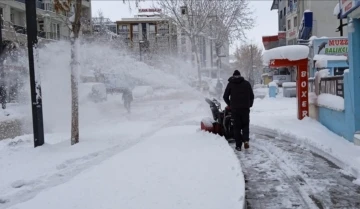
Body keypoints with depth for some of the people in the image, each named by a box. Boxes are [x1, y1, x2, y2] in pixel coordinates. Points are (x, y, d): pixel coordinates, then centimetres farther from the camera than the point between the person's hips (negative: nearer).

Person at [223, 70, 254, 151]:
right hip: (245, 108, 1)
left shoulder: (230, 84, 4)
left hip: (235, 109, 0)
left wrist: (230, 105, 18)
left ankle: (238, 145, 2)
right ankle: (246, 140, -8)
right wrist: (249, 105, 18)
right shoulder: (246, 83, 7)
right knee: (245, 125, 13)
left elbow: (225, 96, 4)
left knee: (237, 126, 5)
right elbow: (252, 96, 6)